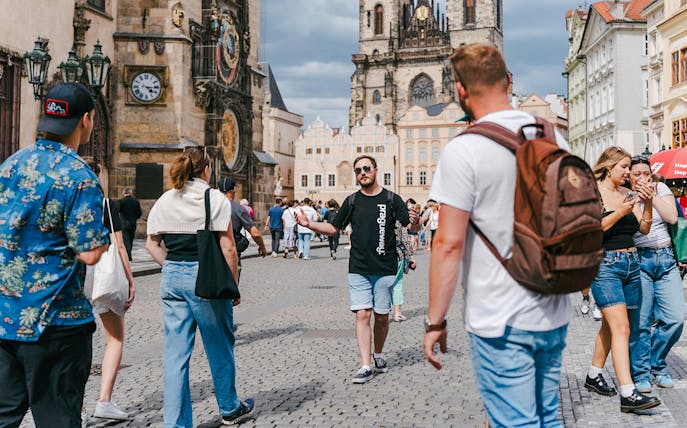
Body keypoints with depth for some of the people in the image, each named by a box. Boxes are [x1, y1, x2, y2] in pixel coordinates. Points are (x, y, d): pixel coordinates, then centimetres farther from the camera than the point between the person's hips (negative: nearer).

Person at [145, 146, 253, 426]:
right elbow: (228, 249, -10)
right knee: (219, 347, 14)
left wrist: (172, 266, 11)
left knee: (175, 353, 7)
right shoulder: (215, 199, -7)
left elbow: (152, 244, 7)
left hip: (171, 278, 4)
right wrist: (234, 285, -2)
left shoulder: (164, 201, 8)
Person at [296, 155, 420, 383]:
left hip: (385, 269, -1)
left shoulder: (391, 199, 2)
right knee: (362, 315, -7)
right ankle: (366, 366, -5)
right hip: (358, 270, 1)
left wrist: (415, 221, -25)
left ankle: (378, 354, 31)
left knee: (382, 317, 8)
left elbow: (413, 226, -2)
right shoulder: (352, 201, 9)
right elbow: (333, 228, 16)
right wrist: (309, 224, 1)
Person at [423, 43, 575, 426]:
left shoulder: (464, 151, -15)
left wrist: (435, 321, -9)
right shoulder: (555, 139, 6)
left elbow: (449, 244, -17)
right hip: (554, 315, 7)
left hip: (501, 321, -7)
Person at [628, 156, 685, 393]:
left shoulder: (661, 188, 9)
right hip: (639, 261, -3)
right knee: (640, 322, -5)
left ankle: (656, 364, 19)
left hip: (666, 260, 3)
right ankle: (640, 373, 11)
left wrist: (652, 195, -8)